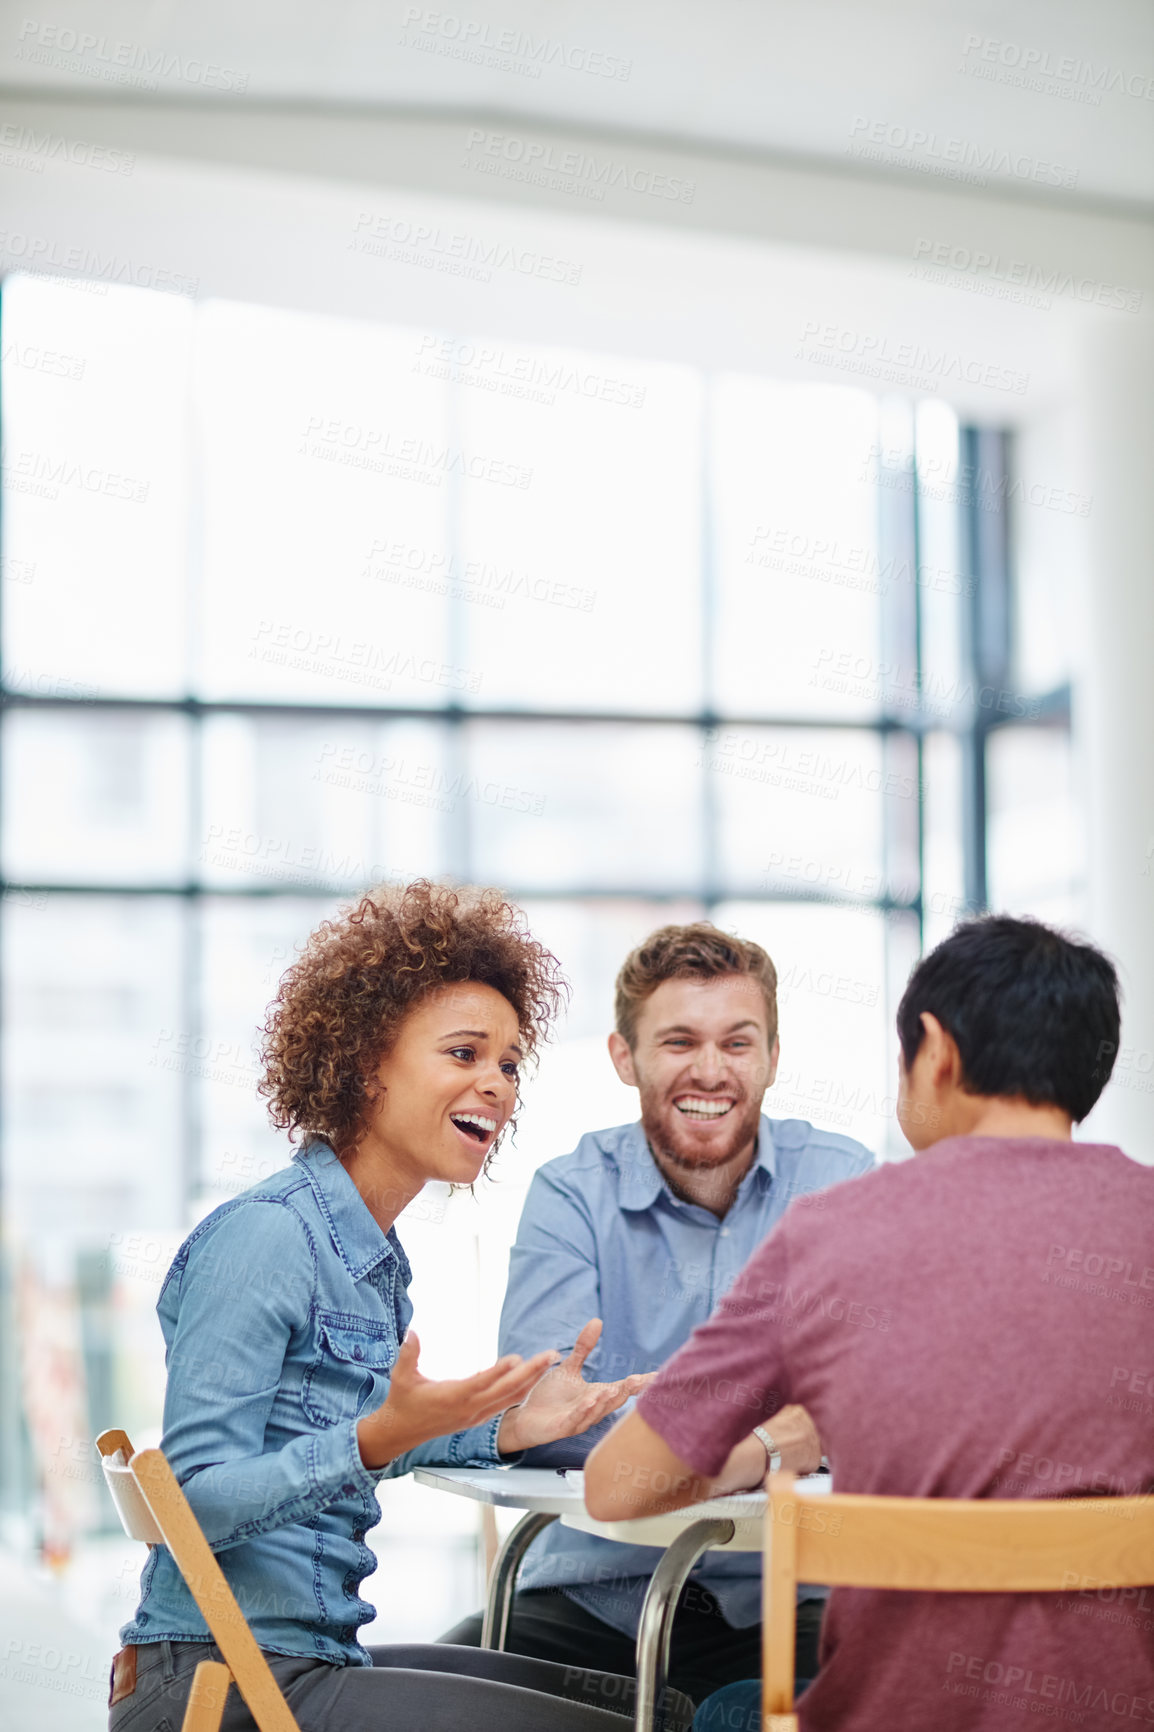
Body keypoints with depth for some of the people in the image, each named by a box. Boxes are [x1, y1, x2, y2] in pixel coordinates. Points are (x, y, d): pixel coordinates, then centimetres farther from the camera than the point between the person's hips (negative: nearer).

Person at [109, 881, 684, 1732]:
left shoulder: (372, 1254, 13)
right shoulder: (266, 1233, -15)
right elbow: (195, 1500, -20)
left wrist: (502, 1430, 9)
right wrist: (378, 1437, -32)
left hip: (317, 1655, 9)